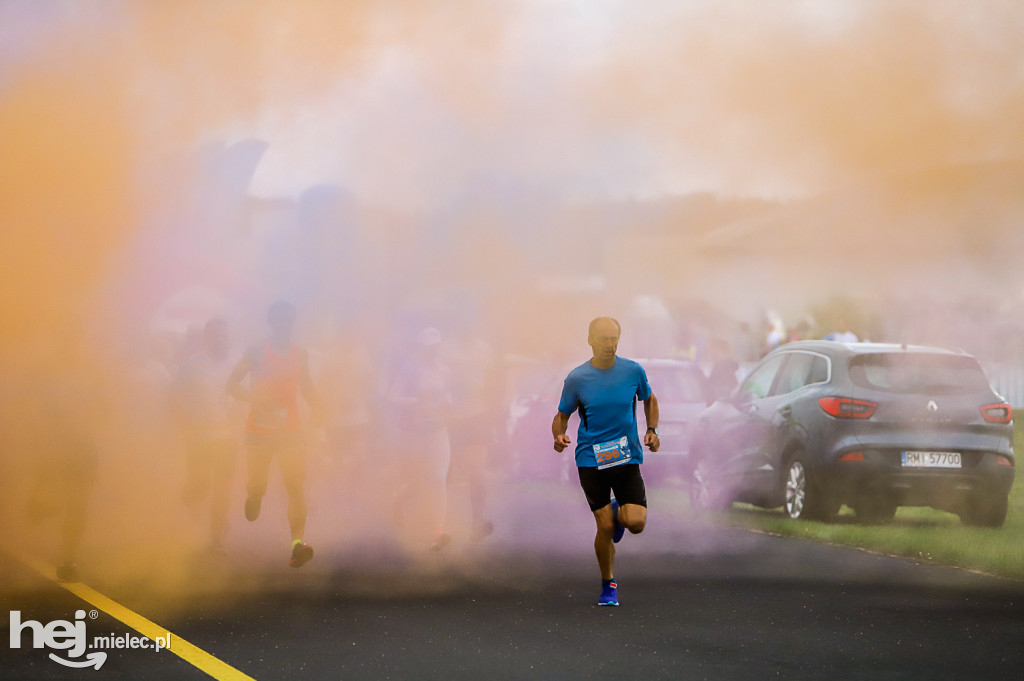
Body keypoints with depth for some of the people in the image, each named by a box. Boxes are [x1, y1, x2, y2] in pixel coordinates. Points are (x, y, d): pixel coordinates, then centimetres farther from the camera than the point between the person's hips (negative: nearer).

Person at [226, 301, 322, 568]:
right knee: (258, 487, 5)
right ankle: (252, 495, 45)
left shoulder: (300, 354, 10)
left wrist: (316, 407, 5)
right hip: (260, 427, -2)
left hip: (290, 428, 2)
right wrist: (255, 398, -18)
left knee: (296, 484, -16)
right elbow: (232, 384, 0)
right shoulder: (256, 352, -1)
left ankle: (297, 543, -25)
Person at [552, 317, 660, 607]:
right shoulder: (576, 379, -5)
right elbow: (562, 415, 6)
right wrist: (559, 436, -16)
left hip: (627, 457, 1)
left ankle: (619, 514, 28)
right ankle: (608, 585, 18)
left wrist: (652, 430, 2)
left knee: (636, 523, -12)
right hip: (590, 460, -1)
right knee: (605, 527, -6)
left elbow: (649, 399, 17)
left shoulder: (633, 371, -1)